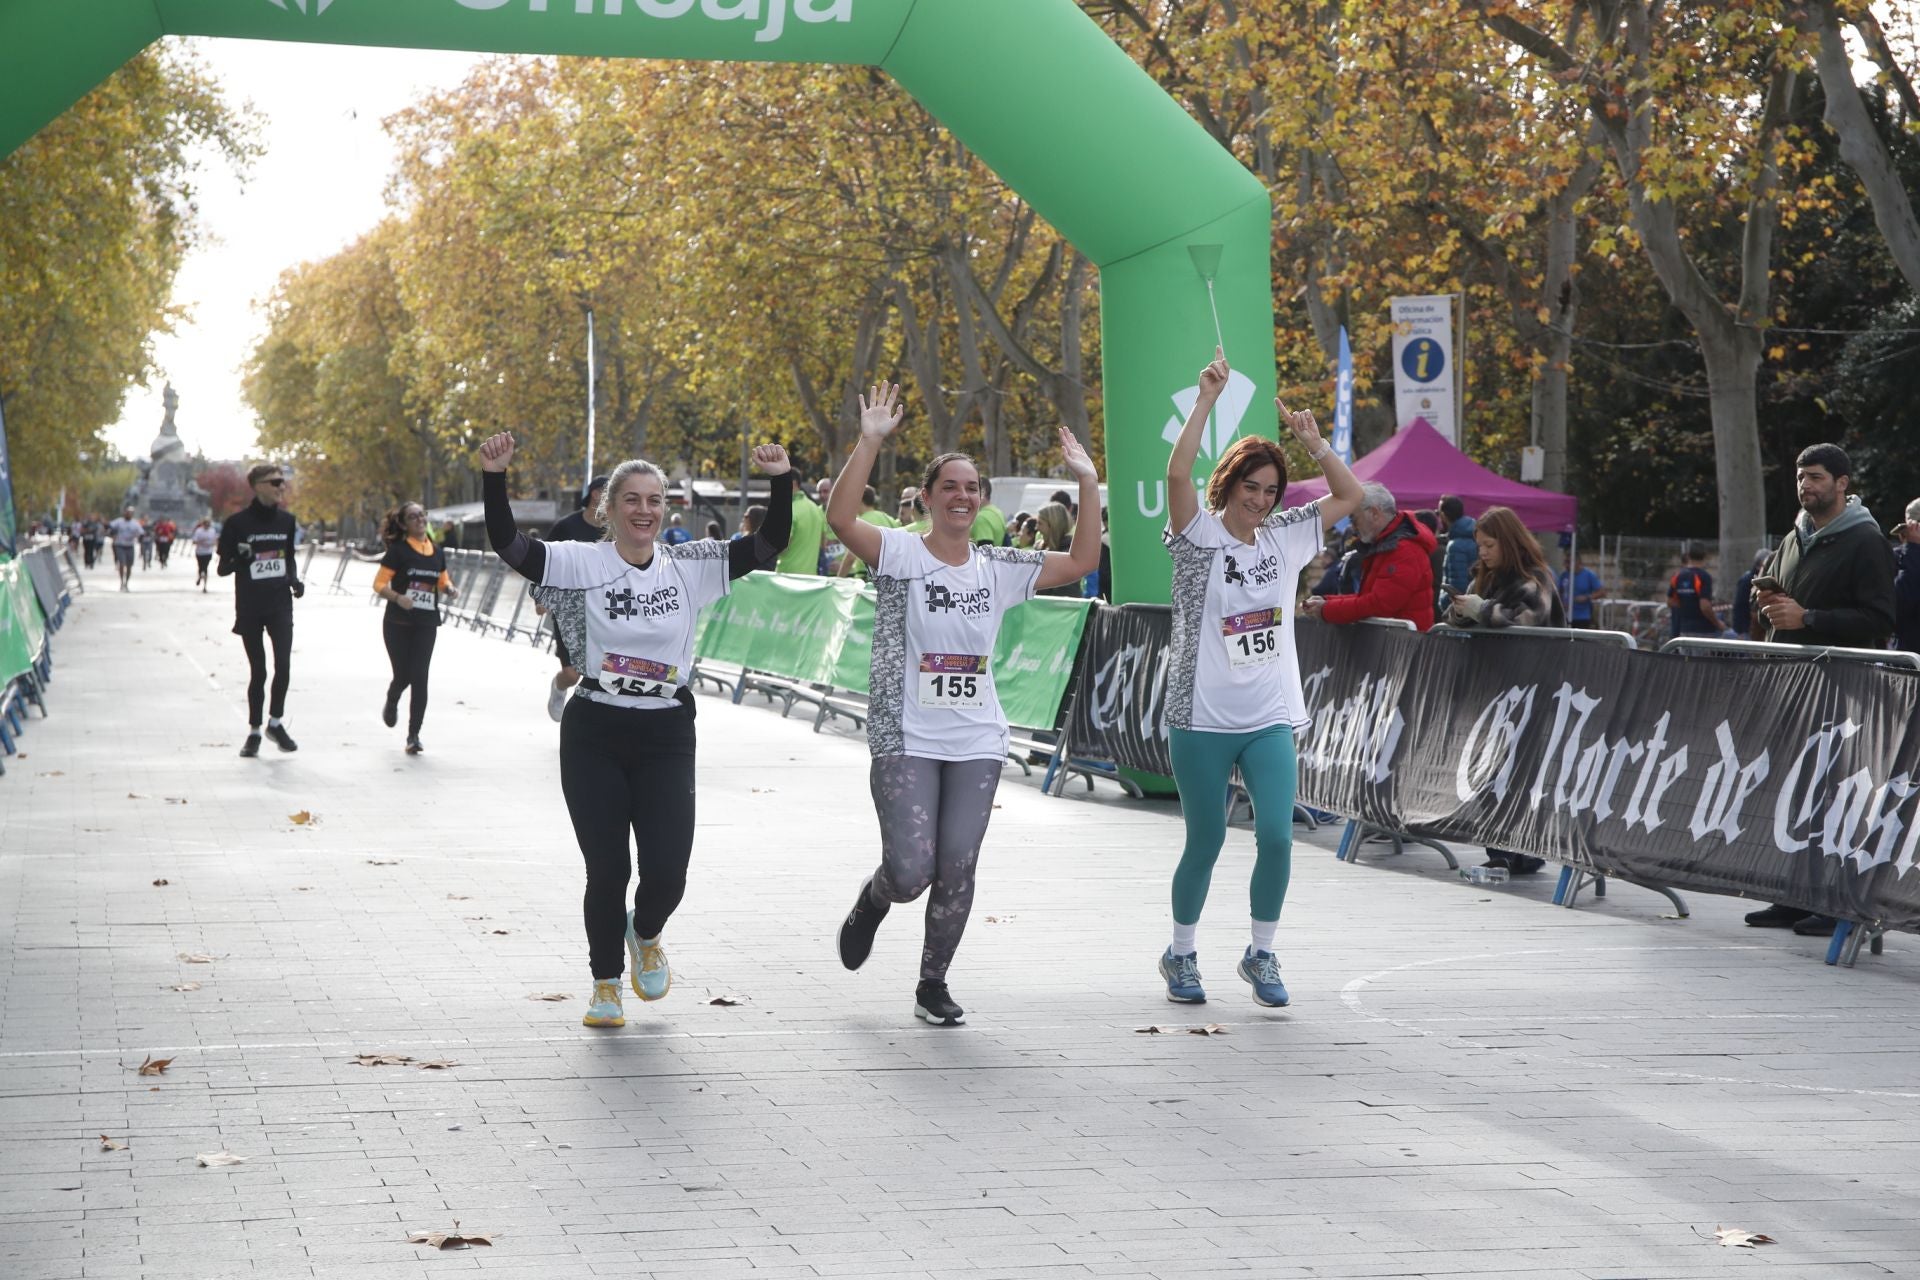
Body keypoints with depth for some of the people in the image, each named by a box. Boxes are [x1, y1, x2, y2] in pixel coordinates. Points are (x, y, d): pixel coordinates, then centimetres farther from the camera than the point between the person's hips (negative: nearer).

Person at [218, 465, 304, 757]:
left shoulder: (286, 520, 6)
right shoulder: (238, 522, -6)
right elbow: (223, 568, -1)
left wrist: (294, 579, 2)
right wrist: (239, 560, -23)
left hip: (280, 605, 2)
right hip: (250, 608, -2)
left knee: (283, 666, -10)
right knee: (258, 671, 3)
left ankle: (275, 722, 10)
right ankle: (254, 731, 16)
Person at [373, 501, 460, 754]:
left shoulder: (437, 553, 9)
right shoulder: (398, 551, -5)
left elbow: (443, 582, 22)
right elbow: (379, 584, -7)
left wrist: (450, 589, -1)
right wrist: (398, 597, -25)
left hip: (426, 624, 3)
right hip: (398, 623, -3)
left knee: (419, 678, -6)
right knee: (403, 674, 0)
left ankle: (414, 735, -1)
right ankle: (391, 703, 37)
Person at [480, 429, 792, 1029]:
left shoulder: (691, 567, 3)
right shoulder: (584, 563, -4)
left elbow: (769, 545, -2)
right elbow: (508, 544, -14)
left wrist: (781, 480, -15)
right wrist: (494, 477, -27)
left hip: (666, 738, 2)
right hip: (594, 736, -1)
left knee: (667, 873, -5)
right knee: (607, 870, 1)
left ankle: (645, 934, 31)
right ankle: (605, 983, 24)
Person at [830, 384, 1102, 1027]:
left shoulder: (998, 568, 8)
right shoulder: (899, 553, -4)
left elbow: (1081, 563, 7)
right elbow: (842, 517, -21)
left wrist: (1088, 484, -1)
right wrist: (870, 442, -27)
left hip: (977, 744, 4)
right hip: (906, 740, -4)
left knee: (957, 871, 2)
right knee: (910, 872, -9)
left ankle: (933, 983, 20)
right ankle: (871, 901, 28)